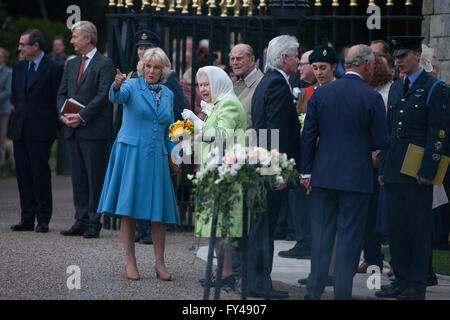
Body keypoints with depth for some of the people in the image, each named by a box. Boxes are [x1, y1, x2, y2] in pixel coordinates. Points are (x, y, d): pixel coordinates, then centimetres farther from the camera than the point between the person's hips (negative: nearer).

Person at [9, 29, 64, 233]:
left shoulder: (54, 68, -5)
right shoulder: (18, 67, 14)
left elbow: (58, 99, -3)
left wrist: (51, 123, -4)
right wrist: (20, 113, 14)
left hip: (40, 131, -6)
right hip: (19, 130, 6)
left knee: (41, 175, -5)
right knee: (23, 174, 6)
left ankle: (43, 220, 1)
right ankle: (27, 219, 11)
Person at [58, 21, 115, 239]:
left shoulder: (105, 64, -5)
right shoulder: (71, 65, 18)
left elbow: (103, 95, -13)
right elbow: (62, 93, 17)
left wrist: (81, 117, -18)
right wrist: (64, 114, -2)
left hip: (94, 130, -7)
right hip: (73, 130, 7)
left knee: (95, 178, -4)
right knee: (78, 178, 9)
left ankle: (94, 223, 0)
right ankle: (81, 221, 13)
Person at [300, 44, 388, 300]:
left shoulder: (321, 93, 2)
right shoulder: (372, 97, -9)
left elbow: (308, 136, 4)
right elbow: (380, 141, -7)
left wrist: (306, 171, 11)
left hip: (324, 174, 3)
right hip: (357, 177, -3)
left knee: (321, 234, 10)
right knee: (350, 237, 3)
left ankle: (315, 290, 13)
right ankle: (342, 292, 3)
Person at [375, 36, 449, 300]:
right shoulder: (396, 89, 17)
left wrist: (427, 171, -15)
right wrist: (383, 168, 15)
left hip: (418, 172, -7)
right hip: (395, 170, 7)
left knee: (419, 228, -4)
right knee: (396, 227, 8)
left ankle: (417, 285, 1)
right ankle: (402, 280, 16)